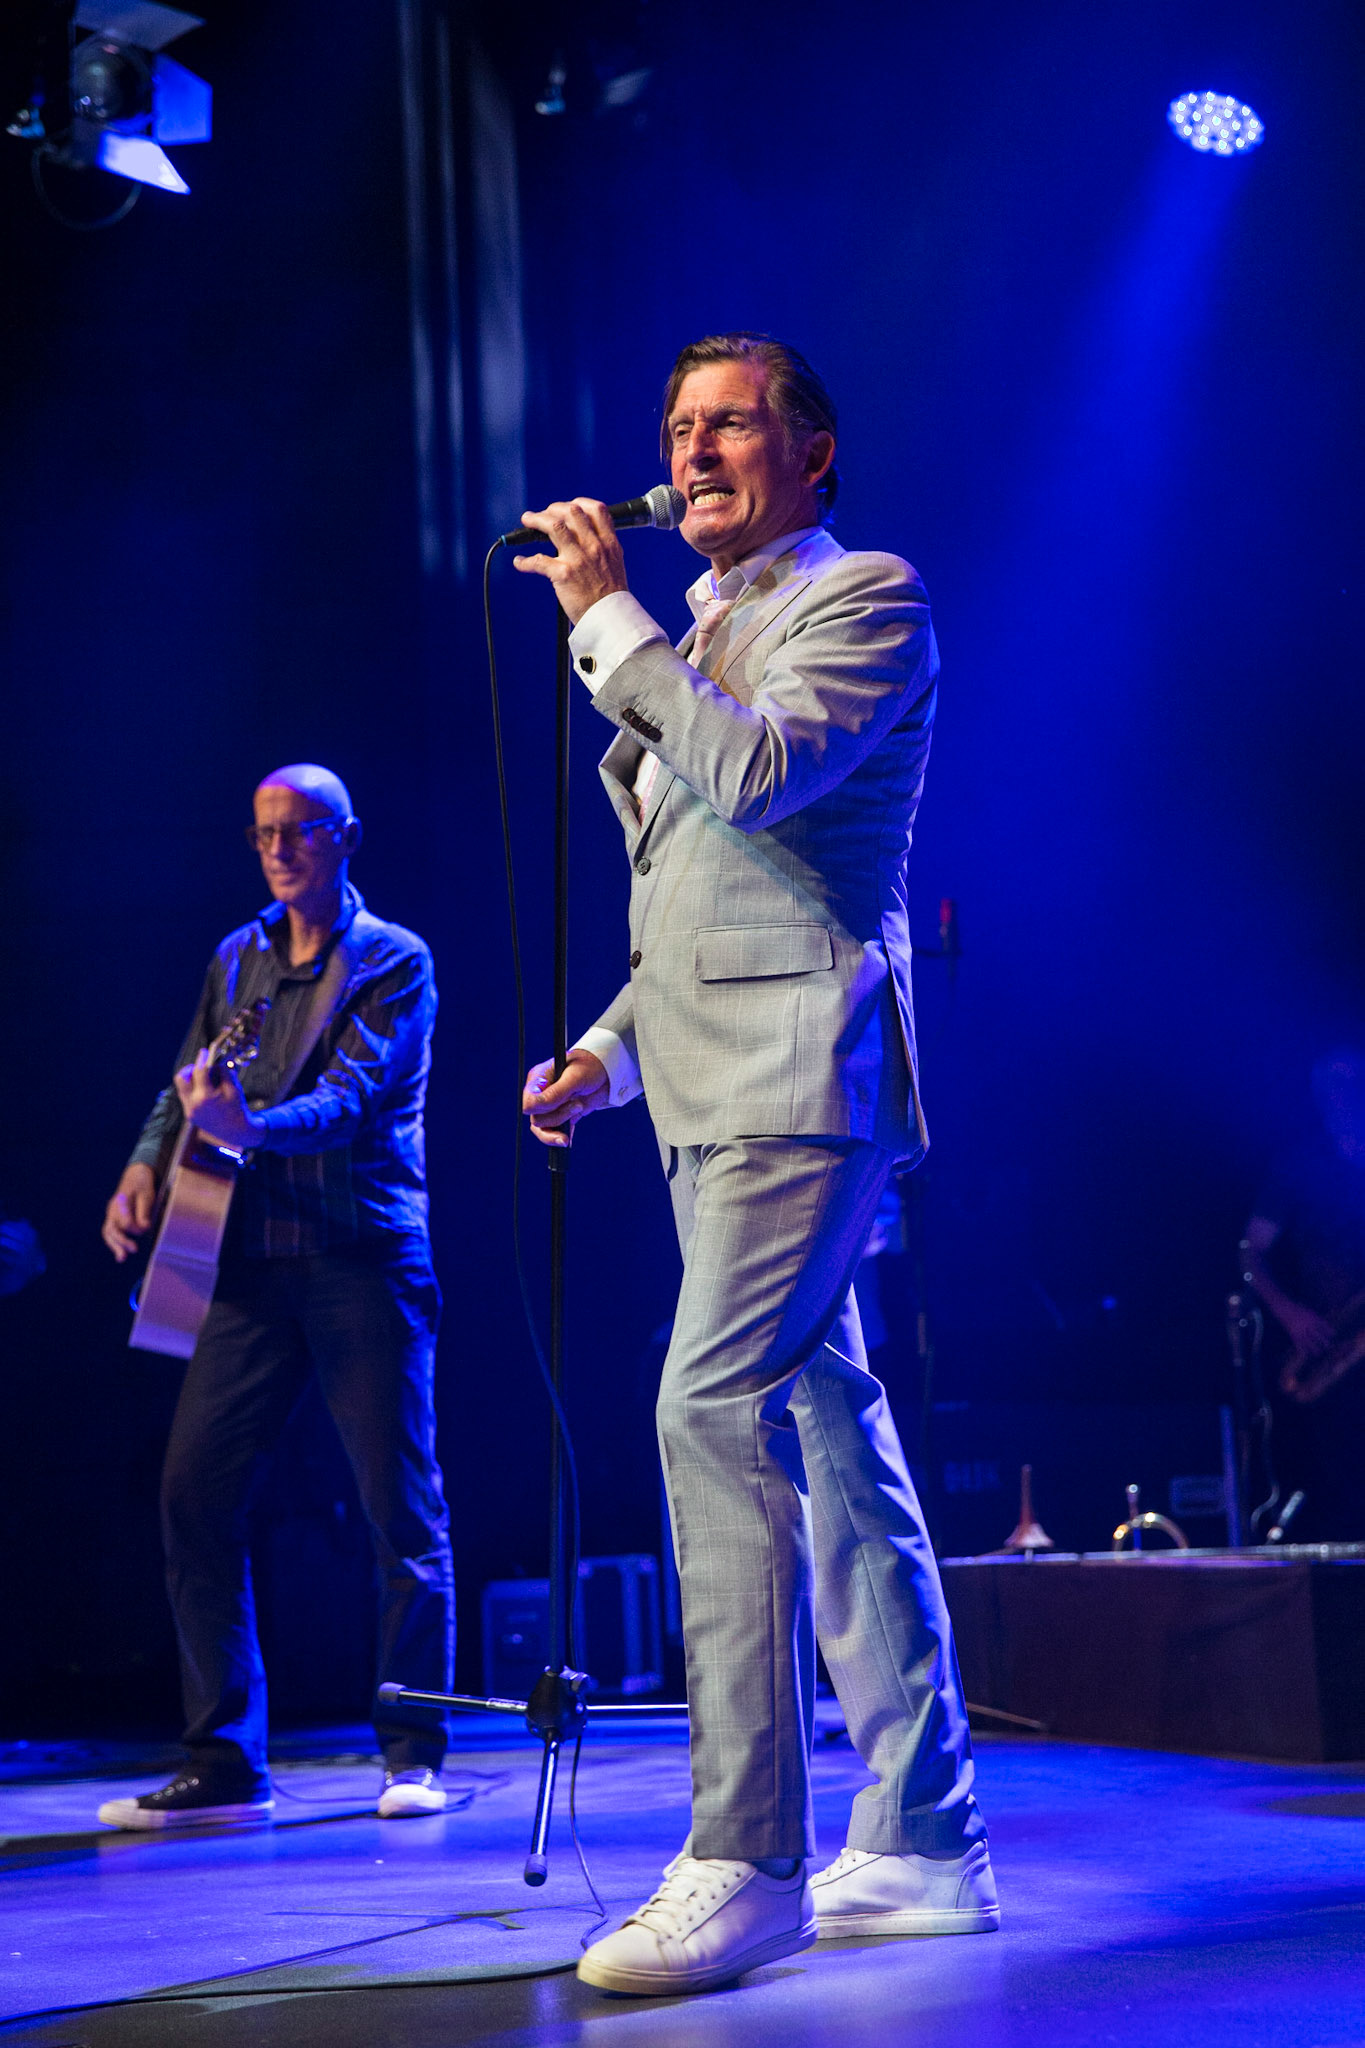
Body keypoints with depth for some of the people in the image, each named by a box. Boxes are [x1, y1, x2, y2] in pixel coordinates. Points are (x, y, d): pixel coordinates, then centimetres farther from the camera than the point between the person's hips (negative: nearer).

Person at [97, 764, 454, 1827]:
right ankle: (225, 1761, 5)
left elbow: (350, 1096, -14)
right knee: (194, 1493, -3)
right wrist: (146, 1168, -4)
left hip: (366, 1261, -5)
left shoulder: (395, 962, 1)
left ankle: (414, 1756, 9)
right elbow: (186, 1091, 17)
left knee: (402, 1509, -2)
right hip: (254, 1262, 5)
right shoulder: (235, 961, 17)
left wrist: (253, 1126, -33)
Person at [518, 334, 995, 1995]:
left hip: (800, 1074, -9)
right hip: (716, 1096, 9)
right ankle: (923, 1846, 13)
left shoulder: (865, 600, -1)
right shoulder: (699, 640, 25)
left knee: (714, 1409, -20)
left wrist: (607, 619, -10)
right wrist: (610, 1048, 16)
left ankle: (746, 1858, -19)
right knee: (828, 1440, 8)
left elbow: (759, 770, -19)